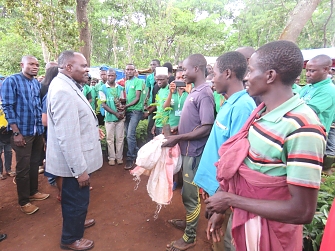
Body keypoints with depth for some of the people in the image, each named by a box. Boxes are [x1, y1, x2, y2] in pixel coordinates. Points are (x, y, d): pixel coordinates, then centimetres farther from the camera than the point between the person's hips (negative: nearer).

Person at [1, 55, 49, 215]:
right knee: (23, 167, 3)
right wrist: (16, 132, -17)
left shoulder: (37, 83, 8)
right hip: (23, 132, -5)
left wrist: (43, 127, 7)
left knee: (34, 164, 16)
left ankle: (33, 192, 34)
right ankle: (23, 201, 18)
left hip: (38, 131, 6)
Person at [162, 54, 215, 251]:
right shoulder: (195, 91, 8)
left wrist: (177, 138, -21)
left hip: (194, 151, -9)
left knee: (190, 194, 4)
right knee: (188, 192, 22)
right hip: (188, 149, 9)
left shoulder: (204, 94, -19)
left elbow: (206, 128, -24)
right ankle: (188, 221, 42)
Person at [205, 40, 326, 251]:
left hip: (269, 230, -6)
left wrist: (231, 200, -20)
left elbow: (303, 211, -26)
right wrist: (220, 208, 7)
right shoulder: (262, 111, -1)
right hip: (244, 218, 7)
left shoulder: (302, 128, -26)